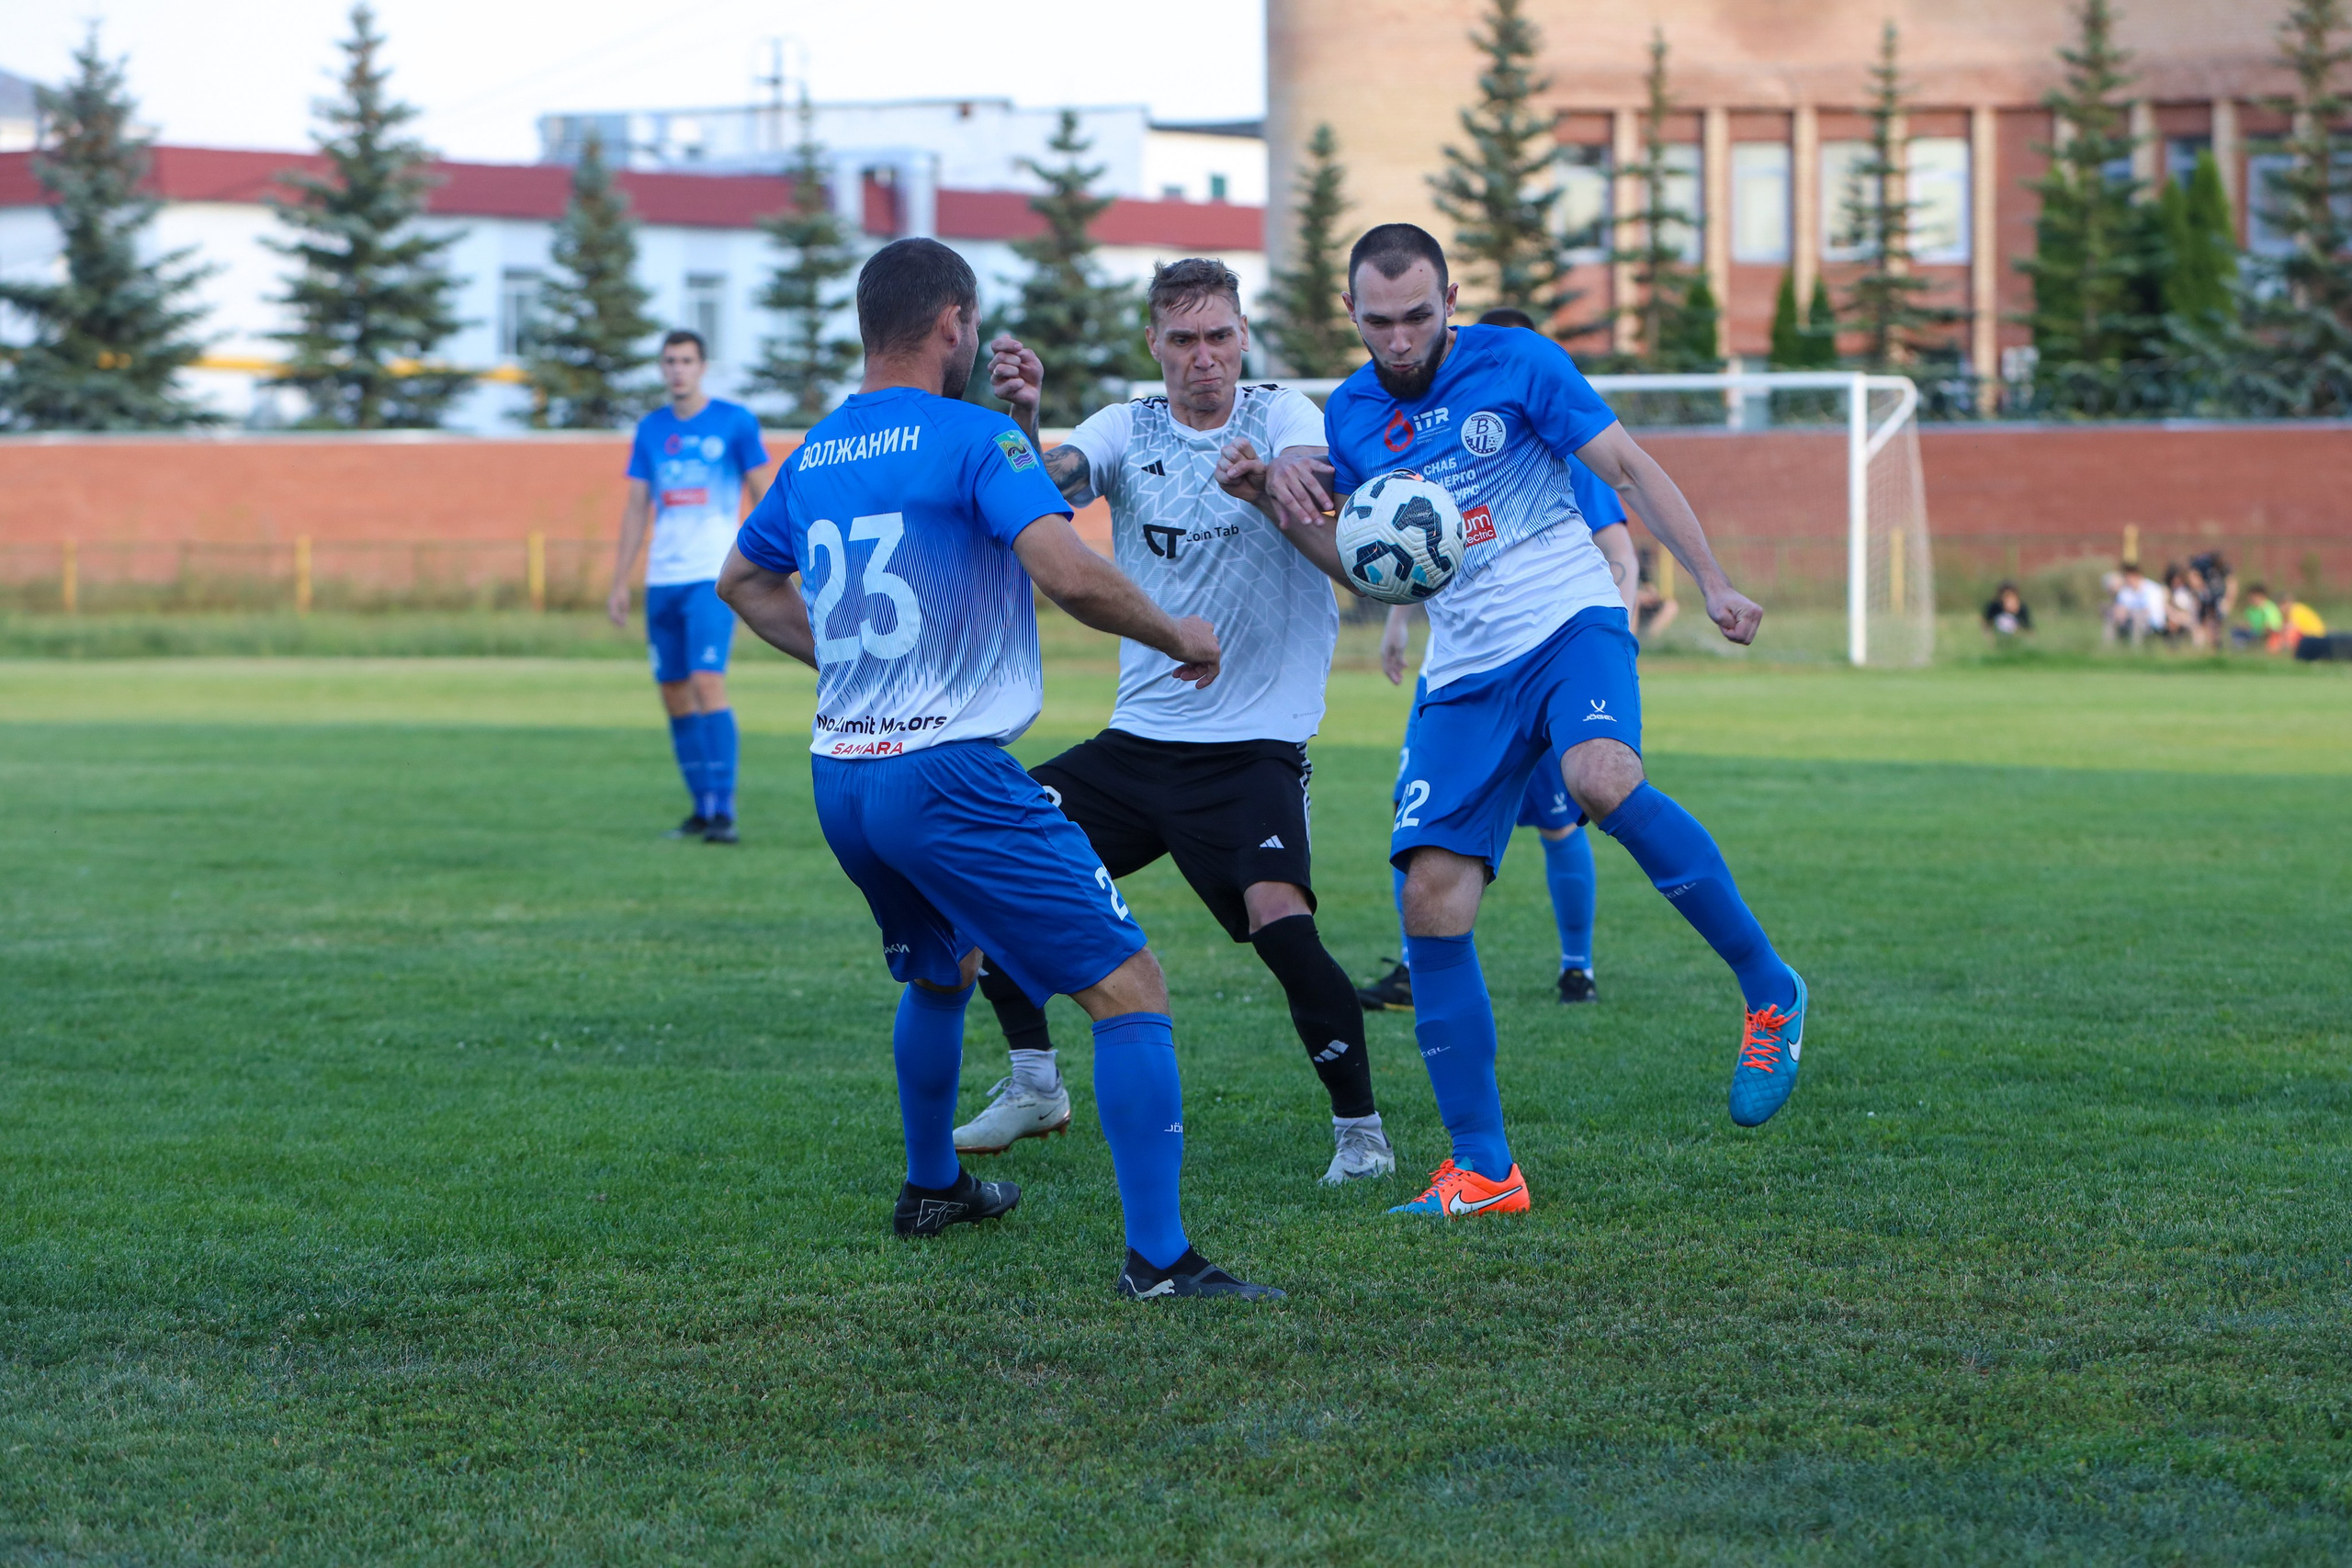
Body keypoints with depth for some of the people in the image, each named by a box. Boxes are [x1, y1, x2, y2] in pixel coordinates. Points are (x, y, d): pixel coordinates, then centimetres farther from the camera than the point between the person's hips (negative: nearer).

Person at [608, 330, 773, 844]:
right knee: (673, 695, 6)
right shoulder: (650, 430, 12)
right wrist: (619, 583, 11)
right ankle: (702, 807, 15)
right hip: (661, 580, 5)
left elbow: (764, 495, 1)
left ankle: (724, 811, -16)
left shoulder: (735, 422, 0)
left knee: (707, 684, -17)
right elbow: (636, 507, 15)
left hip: (713, 577, -5)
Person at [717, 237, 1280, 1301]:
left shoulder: (815, 454, 13)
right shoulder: (973, 438, -10)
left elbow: (742, 581, 30)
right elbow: (1070, 575, -22)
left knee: (942, 970, 34)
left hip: (841, 778, 8)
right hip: (946, 769, -8)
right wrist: (1178, 637, -6)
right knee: (1129, 990, -7)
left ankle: (931, 1188, 49)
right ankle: (1157, 1257, -16)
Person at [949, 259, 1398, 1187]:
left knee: (1278, 919, -25)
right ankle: (1034, 1087, 17)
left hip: (1255, 745, -5)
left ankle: (1360, 1132, -8)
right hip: (1139, 739, 5)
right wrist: (1019, 421, -39)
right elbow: (1052, 482, -16)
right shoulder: (1129, 429, 4)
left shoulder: (1281, 415, -4)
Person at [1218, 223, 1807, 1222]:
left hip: (1570, 624, -5)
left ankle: (1770, 994, -19)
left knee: (1602, 779, -37)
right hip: (1464, 676, 5)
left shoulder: (1516, 364, -3)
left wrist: (1714, 585, -15)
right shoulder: (1350, 416, 11)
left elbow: (1630, 471, -4)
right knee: (1431, 903, -8)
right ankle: (1481, 1171, 1)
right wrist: (1275, 498, 5)